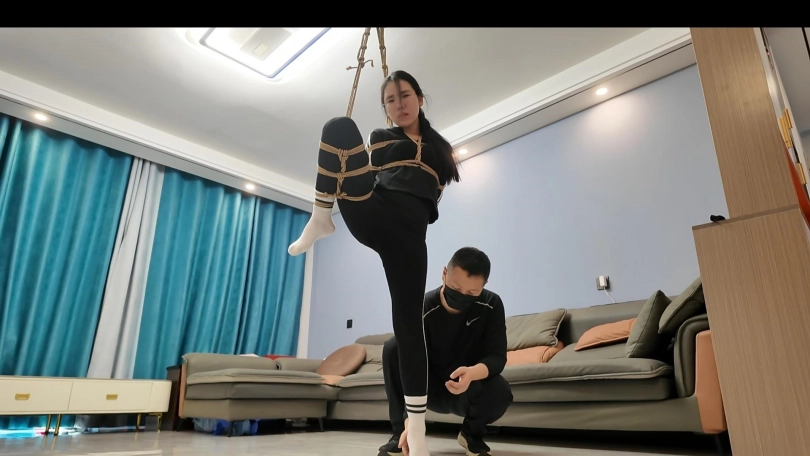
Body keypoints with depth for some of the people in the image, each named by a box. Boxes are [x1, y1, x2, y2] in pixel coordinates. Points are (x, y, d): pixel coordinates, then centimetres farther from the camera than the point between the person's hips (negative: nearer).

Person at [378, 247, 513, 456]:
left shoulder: (491, 305, -16)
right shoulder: (423, 309, -24)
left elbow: (497, 356, -21)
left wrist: (473, 373, -45)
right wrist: (411, 422, -45)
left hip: (469, 392, 1)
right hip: (431, 390, 0)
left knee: (500, 391, -34)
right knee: (394, 347, -26)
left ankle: (472, 433, 1)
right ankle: (400, 434, -15)